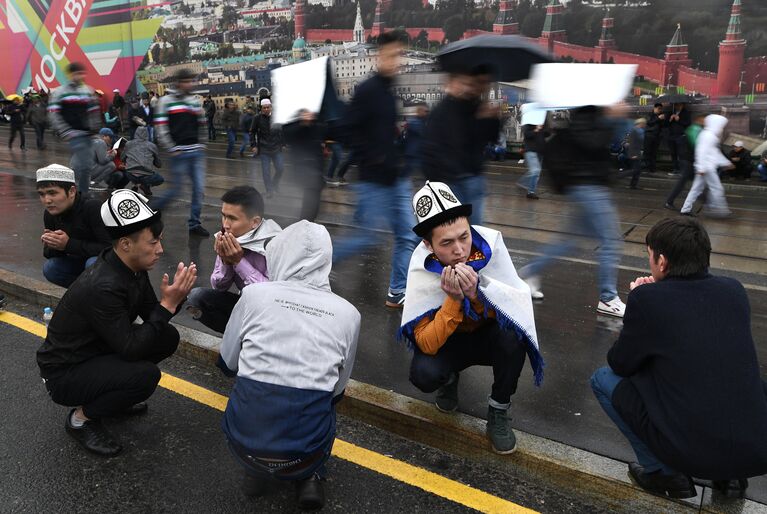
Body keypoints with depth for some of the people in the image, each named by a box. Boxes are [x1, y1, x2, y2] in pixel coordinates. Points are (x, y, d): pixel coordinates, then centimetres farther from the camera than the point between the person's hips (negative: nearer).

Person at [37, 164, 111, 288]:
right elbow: (49, 254, 2)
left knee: (94, 263, -35)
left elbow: (110, 248, -33)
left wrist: (69, 244, -33)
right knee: (50, 268, -14)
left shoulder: (94, 208, -28)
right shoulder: (50, 214, -6)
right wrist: (51, 245, -23)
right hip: (79, 262, 7)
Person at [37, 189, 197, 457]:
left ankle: (111, 394, 13)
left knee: (167, 337, -5)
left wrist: (175, 296, -17)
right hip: (64, 373, -8)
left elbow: (151, 315, 2)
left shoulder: (134, 267, -6)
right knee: (146, 374, -29)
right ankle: (82, 418, -1)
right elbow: (130, 349, -30)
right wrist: (168, 304, -31)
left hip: (99, 350, 9)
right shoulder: (103, 286, -33)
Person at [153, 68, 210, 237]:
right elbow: (160, 127, -7)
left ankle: (194, 223, 13)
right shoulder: (166, 101, -3)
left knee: (199, 188, 2)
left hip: (196, 152, 5)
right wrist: (172, 149, -10)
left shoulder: (195, 101, 12)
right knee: (176, 189, -1)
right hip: (179, 152, -5)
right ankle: (154, 208, 24)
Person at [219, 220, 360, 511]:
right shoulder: (348, 313, -1)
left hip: (244, 441, 0)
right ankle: (308, 477, 12)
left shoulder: (254, 294, -4)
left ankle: (256, 469, 14)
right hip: (303, 452, 0)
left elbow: (227, 363, 10)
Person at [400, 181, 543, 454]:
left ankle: (498, 411, -5)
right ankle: (449, 378, 11)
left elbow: (519, 307, -22)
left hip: (491, 334, 0)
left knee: (513, 336, -33)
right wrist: (453, 300, -38)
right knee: (423, 374, -29)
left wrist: (477, 292, -39)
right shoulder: (422, 268, -24)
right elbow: (426, 344, -25)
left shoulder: (490, 242, -24)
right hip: (449, 341, 0)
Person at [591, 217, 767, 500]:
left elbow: (620, 364, 0)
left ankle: (664, 473, 10)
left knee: (603, 379, 12)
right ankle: (729, 475, 23)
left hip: (689, 452, -5)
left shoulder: (646, 298, -14)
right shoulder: (734, 291, 2)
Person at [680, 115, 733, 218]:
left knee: (697, 188, 10)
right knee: (717, 188, -4)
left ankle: (686, 209, 11)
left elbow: (716, 153, 28)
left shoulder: (712, 136, 20)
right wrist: (702, 168, -25)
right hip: (707, 168, -10)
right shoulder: (708, 136, -14)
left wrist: (726, 163, 30)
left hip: (710, 167, 10)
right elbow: (702, 152, -21)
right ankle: (720, 211, 2)